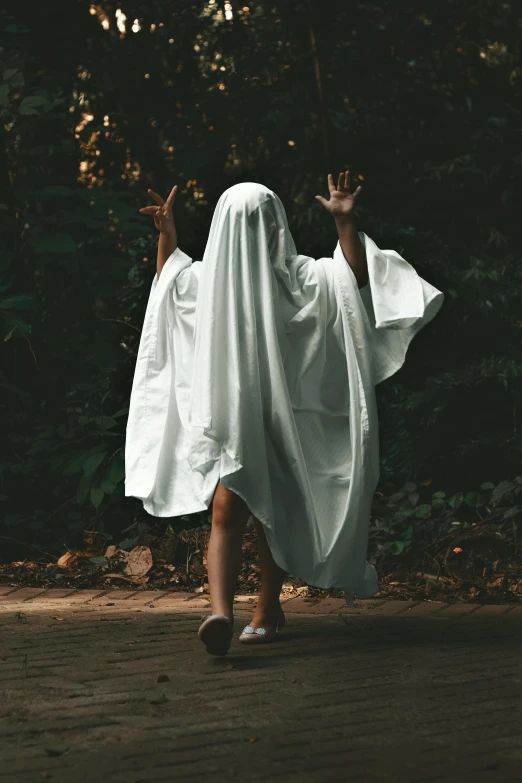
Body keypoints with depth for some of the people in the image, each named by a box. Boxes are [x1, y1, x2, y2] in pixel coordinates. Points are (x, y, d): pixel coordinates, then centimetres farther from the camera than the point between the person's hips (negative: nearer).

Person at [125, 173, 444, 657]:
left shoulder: (296, 276, -4)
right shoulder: (212, 275, 10)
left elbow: (356, 278, -15)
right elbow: (169, 279, 30)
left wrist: (345, 222, -23)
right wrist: (167, 232, 21)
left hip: (280, 420, -2)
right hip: (230, 421, 3)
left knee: (271, 517, 9)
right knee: (225, 514, -15)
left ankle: (268, 610, 27)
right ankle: (220, 613, -28)